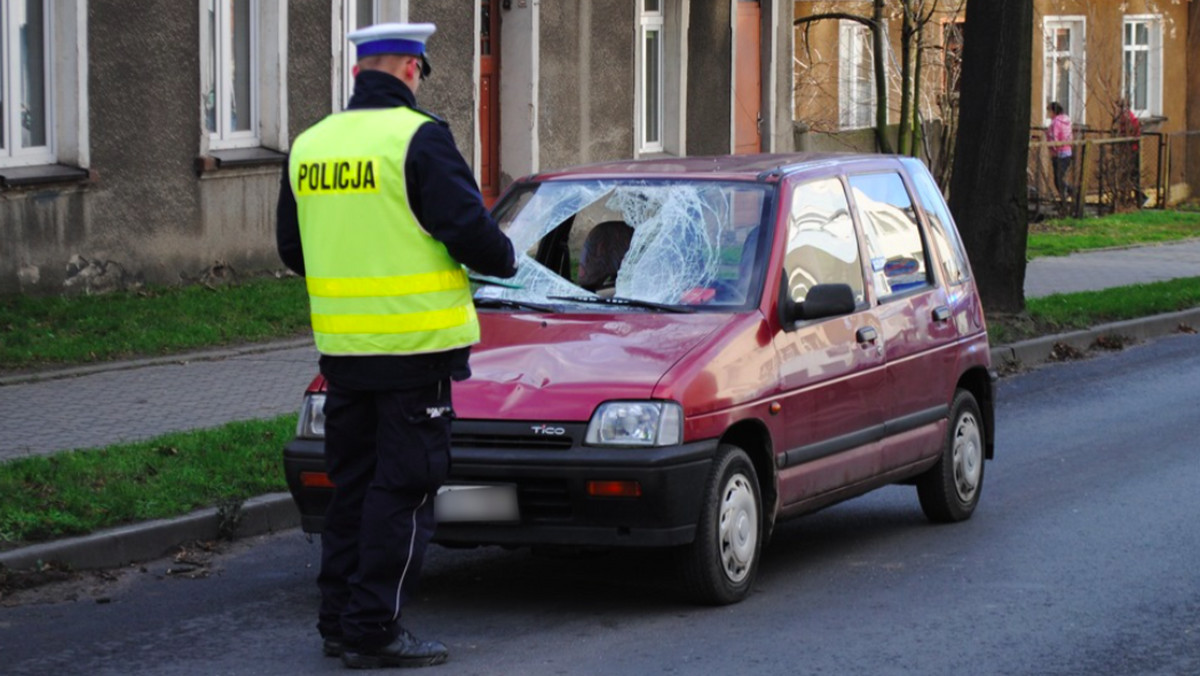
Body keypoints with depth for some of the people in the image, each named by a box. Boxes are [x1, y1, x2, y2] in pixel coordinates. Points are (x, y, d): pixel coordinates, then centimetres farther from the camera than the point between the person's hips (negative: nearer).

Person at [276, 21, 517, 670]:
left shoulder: (309, 144, 8)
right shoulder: (418, 137, -13)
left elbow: (291, 248, 16)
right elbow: (468, 228, -15)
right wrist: (504, 259, 5)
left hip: (341, 343, 7)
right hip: (413, 343, -7)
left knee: (352, 482, 15)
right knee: (403, 487, -1)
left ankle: (339, 620, 19)